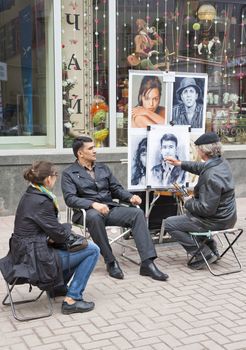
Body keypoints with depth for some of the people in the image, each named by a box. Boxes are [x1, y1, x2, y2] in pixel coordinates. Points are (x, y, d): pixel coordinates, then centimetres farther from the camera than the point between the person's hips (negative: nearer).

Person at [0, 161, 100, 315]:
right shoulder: (41, 201, -21)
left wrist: (64, 228, -4)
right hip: (35, 261, -10)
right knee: (92, 250, -5)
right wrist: (68, 226, 4)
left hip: (25, 254, 10)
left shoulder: (29, 195, 8)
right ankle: (72, 299, -2)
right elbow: (60, 235, -16)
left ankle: (58, 286, 31)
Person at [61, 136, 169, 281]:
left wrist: (130, 197, -3)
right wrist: (93, 204, -26)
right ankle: (111, 262, -26)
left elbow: (116, 188, 19)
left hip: (110, 208, 5)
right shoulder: (69, 173, 3)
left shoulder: (103, 168, 20)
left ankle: (147, 263, -28)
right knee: (95, 216, -40)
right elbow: (70, 198, -10)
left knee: (137, 212, -21)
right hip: (87, 211, -4)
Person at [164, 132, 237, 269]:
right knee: (189, 213, 36)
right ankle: (212, 250, 32)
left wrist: (189, 203, -12)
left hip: (216, 221, -10)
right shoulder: (222, 162, -2)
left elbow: (207, 209, -29)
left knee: (169, 224, -3)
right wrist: (180, 164, 24)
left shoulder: (212, 177, -31)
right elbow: (201, 167, 20)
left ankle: (204, 254, -1)